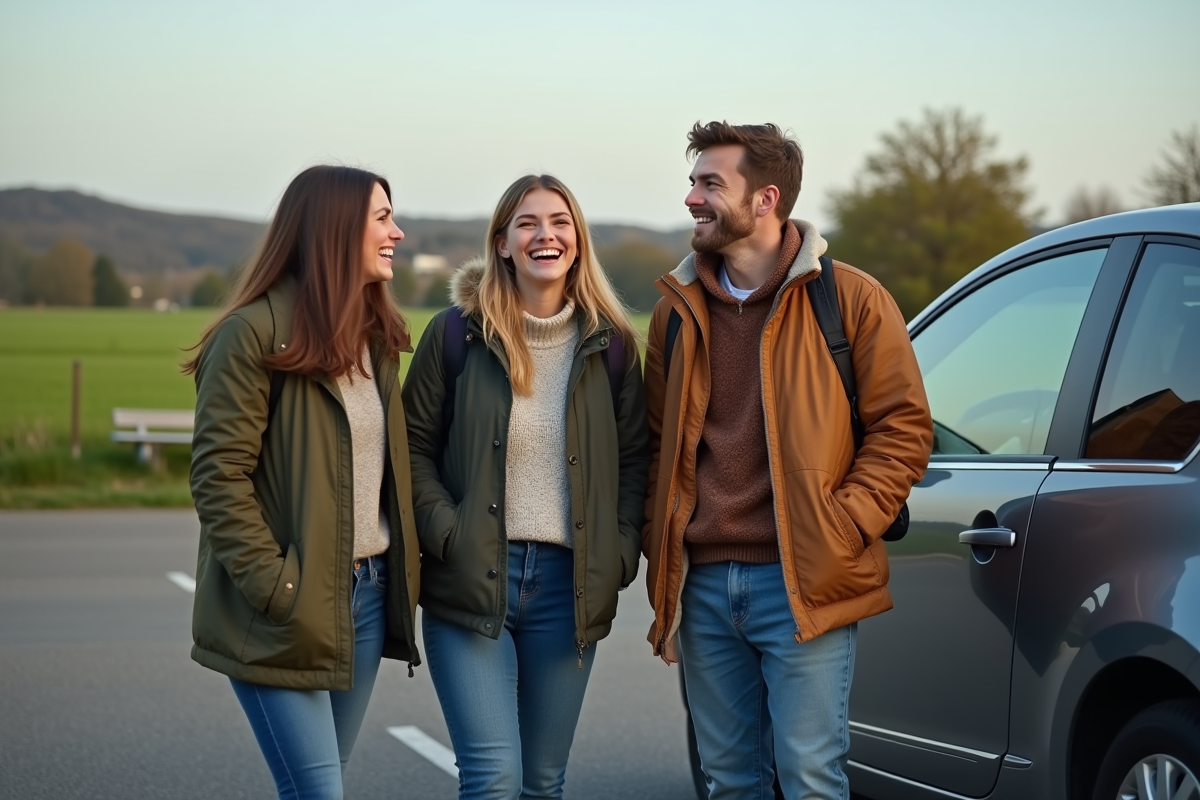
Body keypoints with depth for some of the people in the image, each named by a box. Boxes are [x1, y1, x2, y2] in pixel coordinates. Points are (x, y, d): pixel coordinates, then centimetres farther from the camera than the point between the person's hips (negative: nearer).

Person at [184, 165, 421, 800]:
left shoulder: (374, 336, 13)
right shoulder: (255, 333, -11)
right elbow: (218, 476, -14)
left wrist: (404, 572, 5)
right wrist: (277, 588, -18)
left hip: (368, 595, 7)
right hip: (289, 609, -7)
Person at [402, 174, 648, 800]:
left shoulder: (610, 342, 6)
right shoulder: (457, 333, 0)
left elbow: (633, 458, 10)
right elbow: (415, 446, 2)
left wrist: (622, 553, -1)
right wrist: (447, 533, -11)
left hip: (568, 585, 3)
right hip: (469, 584, -2)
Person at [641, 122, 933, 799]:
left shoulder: (852, 300, -3)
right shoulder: (680, 310, 12)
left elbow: (904, 427, -3)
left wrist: (842, 526, -13)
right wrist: (662, 548, 8)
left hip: (802, 584, -5)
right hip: (702, 584, 5)